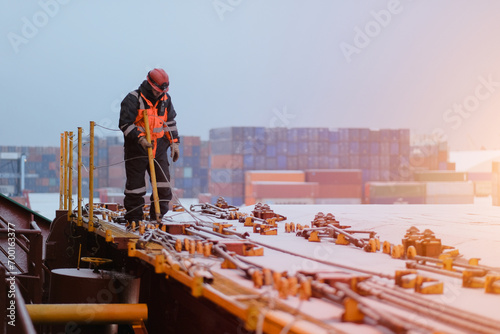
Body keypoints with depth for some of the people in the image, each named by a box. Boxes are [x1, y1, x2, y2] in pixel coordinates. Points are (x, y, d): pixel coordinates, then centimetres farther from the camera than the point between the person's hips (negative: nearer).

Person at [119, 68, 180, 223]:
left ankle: (158, 216, 13)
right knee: (135, 183, 1)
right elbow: (125, 124, -13)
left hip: (159, 147, 5)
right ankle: (134, 218, 12)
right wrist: (140, 139, -24)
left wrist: (174, 142, 13)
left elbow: (170, 122, 18)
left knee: (163, 183, 2)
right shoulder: (133, 99, -10)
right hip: (137, 148, -5)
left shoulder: (165, 99, 8)